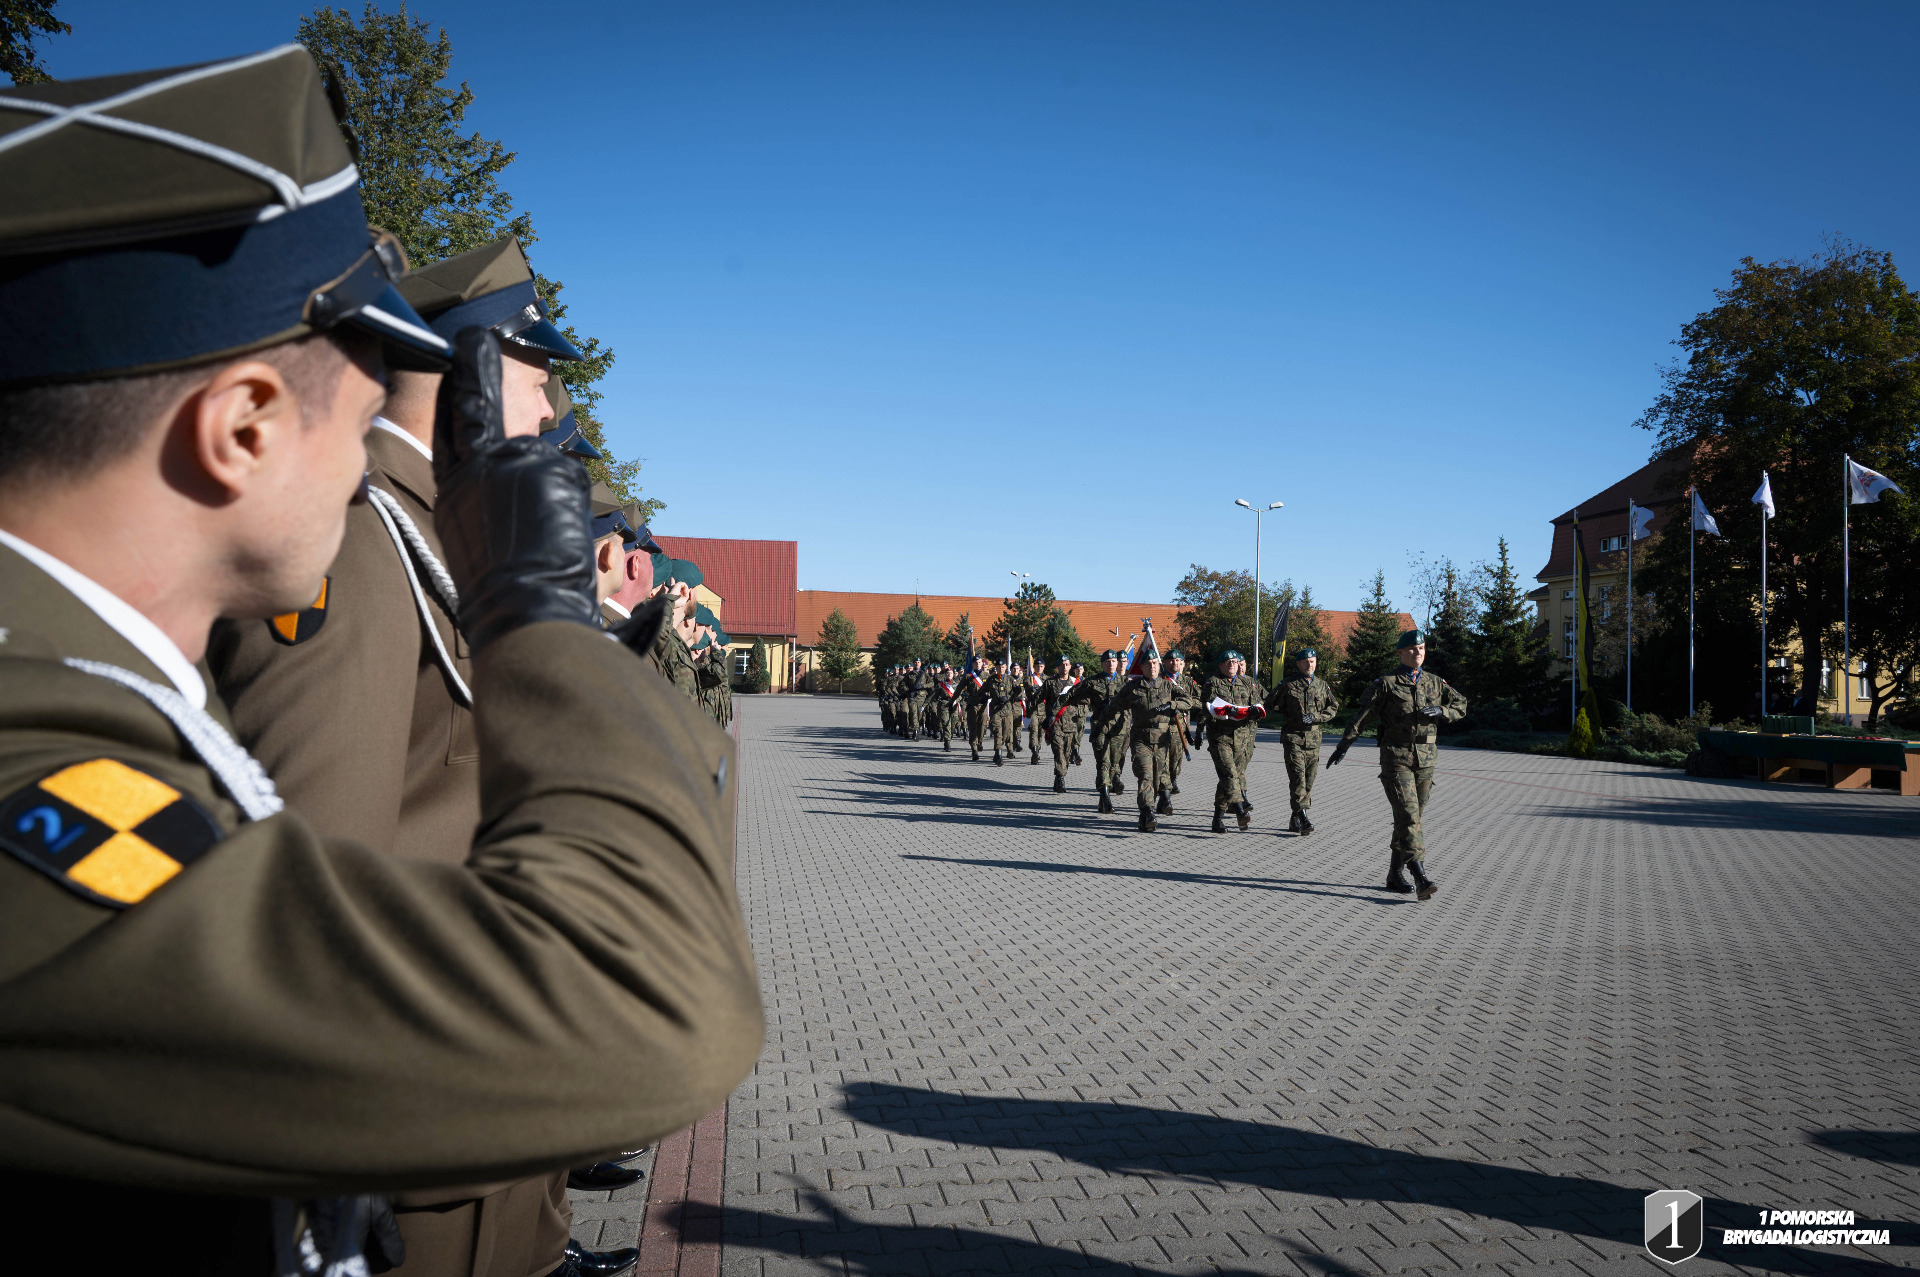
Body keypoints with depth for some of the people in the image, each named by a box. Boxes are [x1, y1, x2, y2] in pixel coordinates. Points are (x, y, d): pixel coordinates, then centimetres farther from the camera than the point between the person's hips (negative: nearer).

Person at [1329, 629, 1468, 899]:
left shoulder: (1435, 683, 12)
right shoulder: (1386, 684, 0)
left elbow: (1461, 706, 12)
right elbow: (1362, 715, -2)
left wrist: (1439, 711, -9)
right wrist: (1343, 745, -6)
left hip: (1425, 758, 5)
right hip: (1396, 757, -5)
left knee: (1413, 817, 9)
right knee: (1407, 816, -14)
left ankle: (1395, 874, 20)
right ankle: (1421, 878, -22)